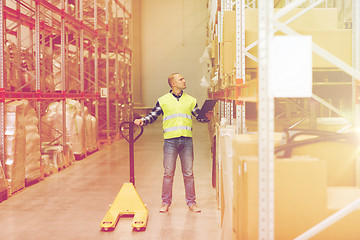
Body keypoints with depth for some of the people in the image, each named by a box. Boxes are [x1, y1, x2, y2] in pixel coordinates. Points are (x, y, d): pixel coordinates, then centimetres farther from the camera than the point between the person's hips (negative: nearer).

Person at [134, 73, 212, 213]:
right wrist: (142, 121, -9)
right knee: (168, 173, 0)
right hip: (170, 140, -2)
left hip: (187, 140, 2)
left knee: (188, 174, 5)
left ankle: (191, 203, 14)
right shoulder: (163, 100, 8)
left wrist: (207, 117, -7)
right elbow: (153, 116, 8)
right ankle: (165, 203, 10)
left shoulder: (190, 100, 14)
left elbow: (199, 116, 14)